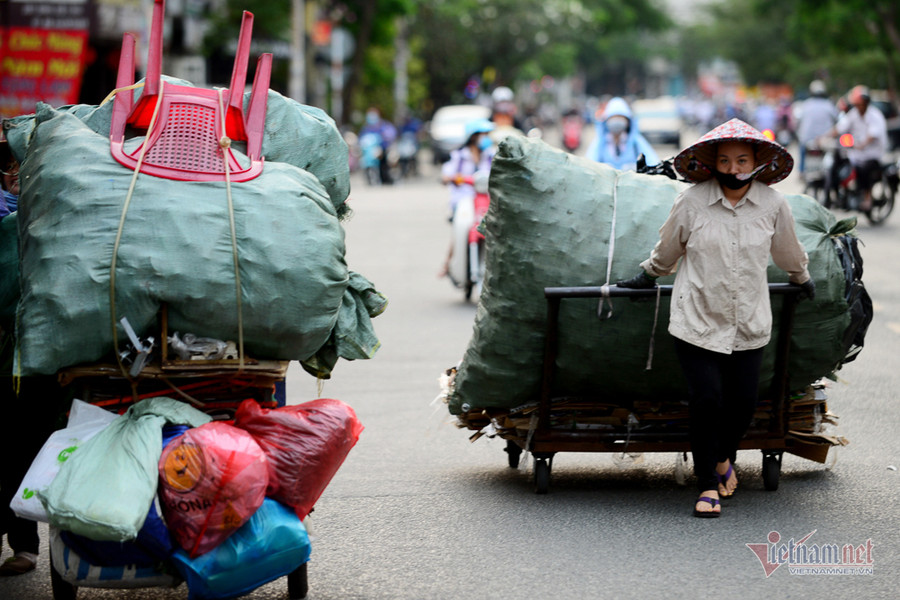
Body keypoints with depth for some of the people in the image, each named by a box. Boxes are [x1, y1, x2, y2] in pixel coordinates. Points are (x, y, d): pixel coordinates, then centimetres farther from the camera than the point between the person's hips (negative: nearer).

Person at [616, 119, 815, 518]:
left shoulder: (773, 206, -2)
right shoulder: (692, 202, -8)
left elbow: (788, 252, 20)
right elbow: (667, 250, 12)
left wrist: (802, 279, 34)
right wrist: (647, 278, 23)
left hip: (749, 326, 2)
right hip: (697, 323, -2)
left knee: (742, 404, 4)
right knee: (706, 401, -7)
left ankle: (724, 458, 37)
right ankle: (708, 485, 12)